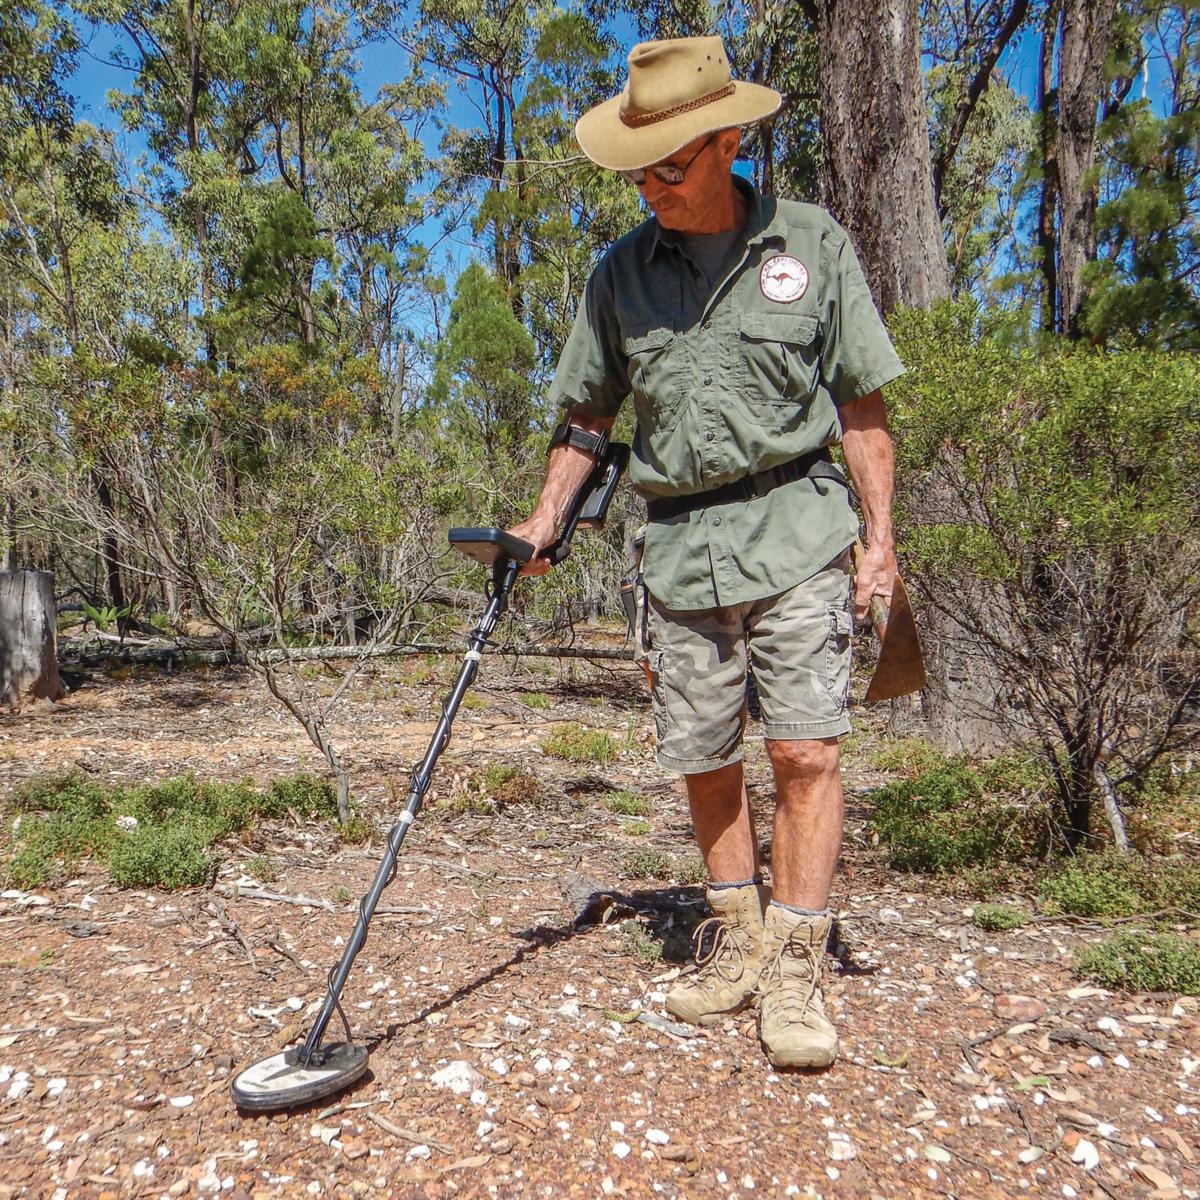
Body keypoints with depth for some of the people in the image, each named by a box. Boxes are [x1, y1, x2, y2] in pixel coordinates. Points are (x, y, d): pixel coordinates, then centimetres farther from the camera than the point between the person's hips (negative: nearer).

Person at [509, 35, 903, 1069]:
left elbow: (861, 408, 4)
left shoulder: (813, 245, 3)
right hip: (682, 545, 3)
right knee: (704, 761, 8)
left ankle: (796, 969, 6)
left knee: (806, 747, -7)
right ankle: (737, 941, 27)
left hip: (797, 527, -2)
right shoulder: (622, 272, 10)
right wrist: (546, 519, 6)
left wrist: (882, 539, -2)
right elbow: (588, 414, 17)